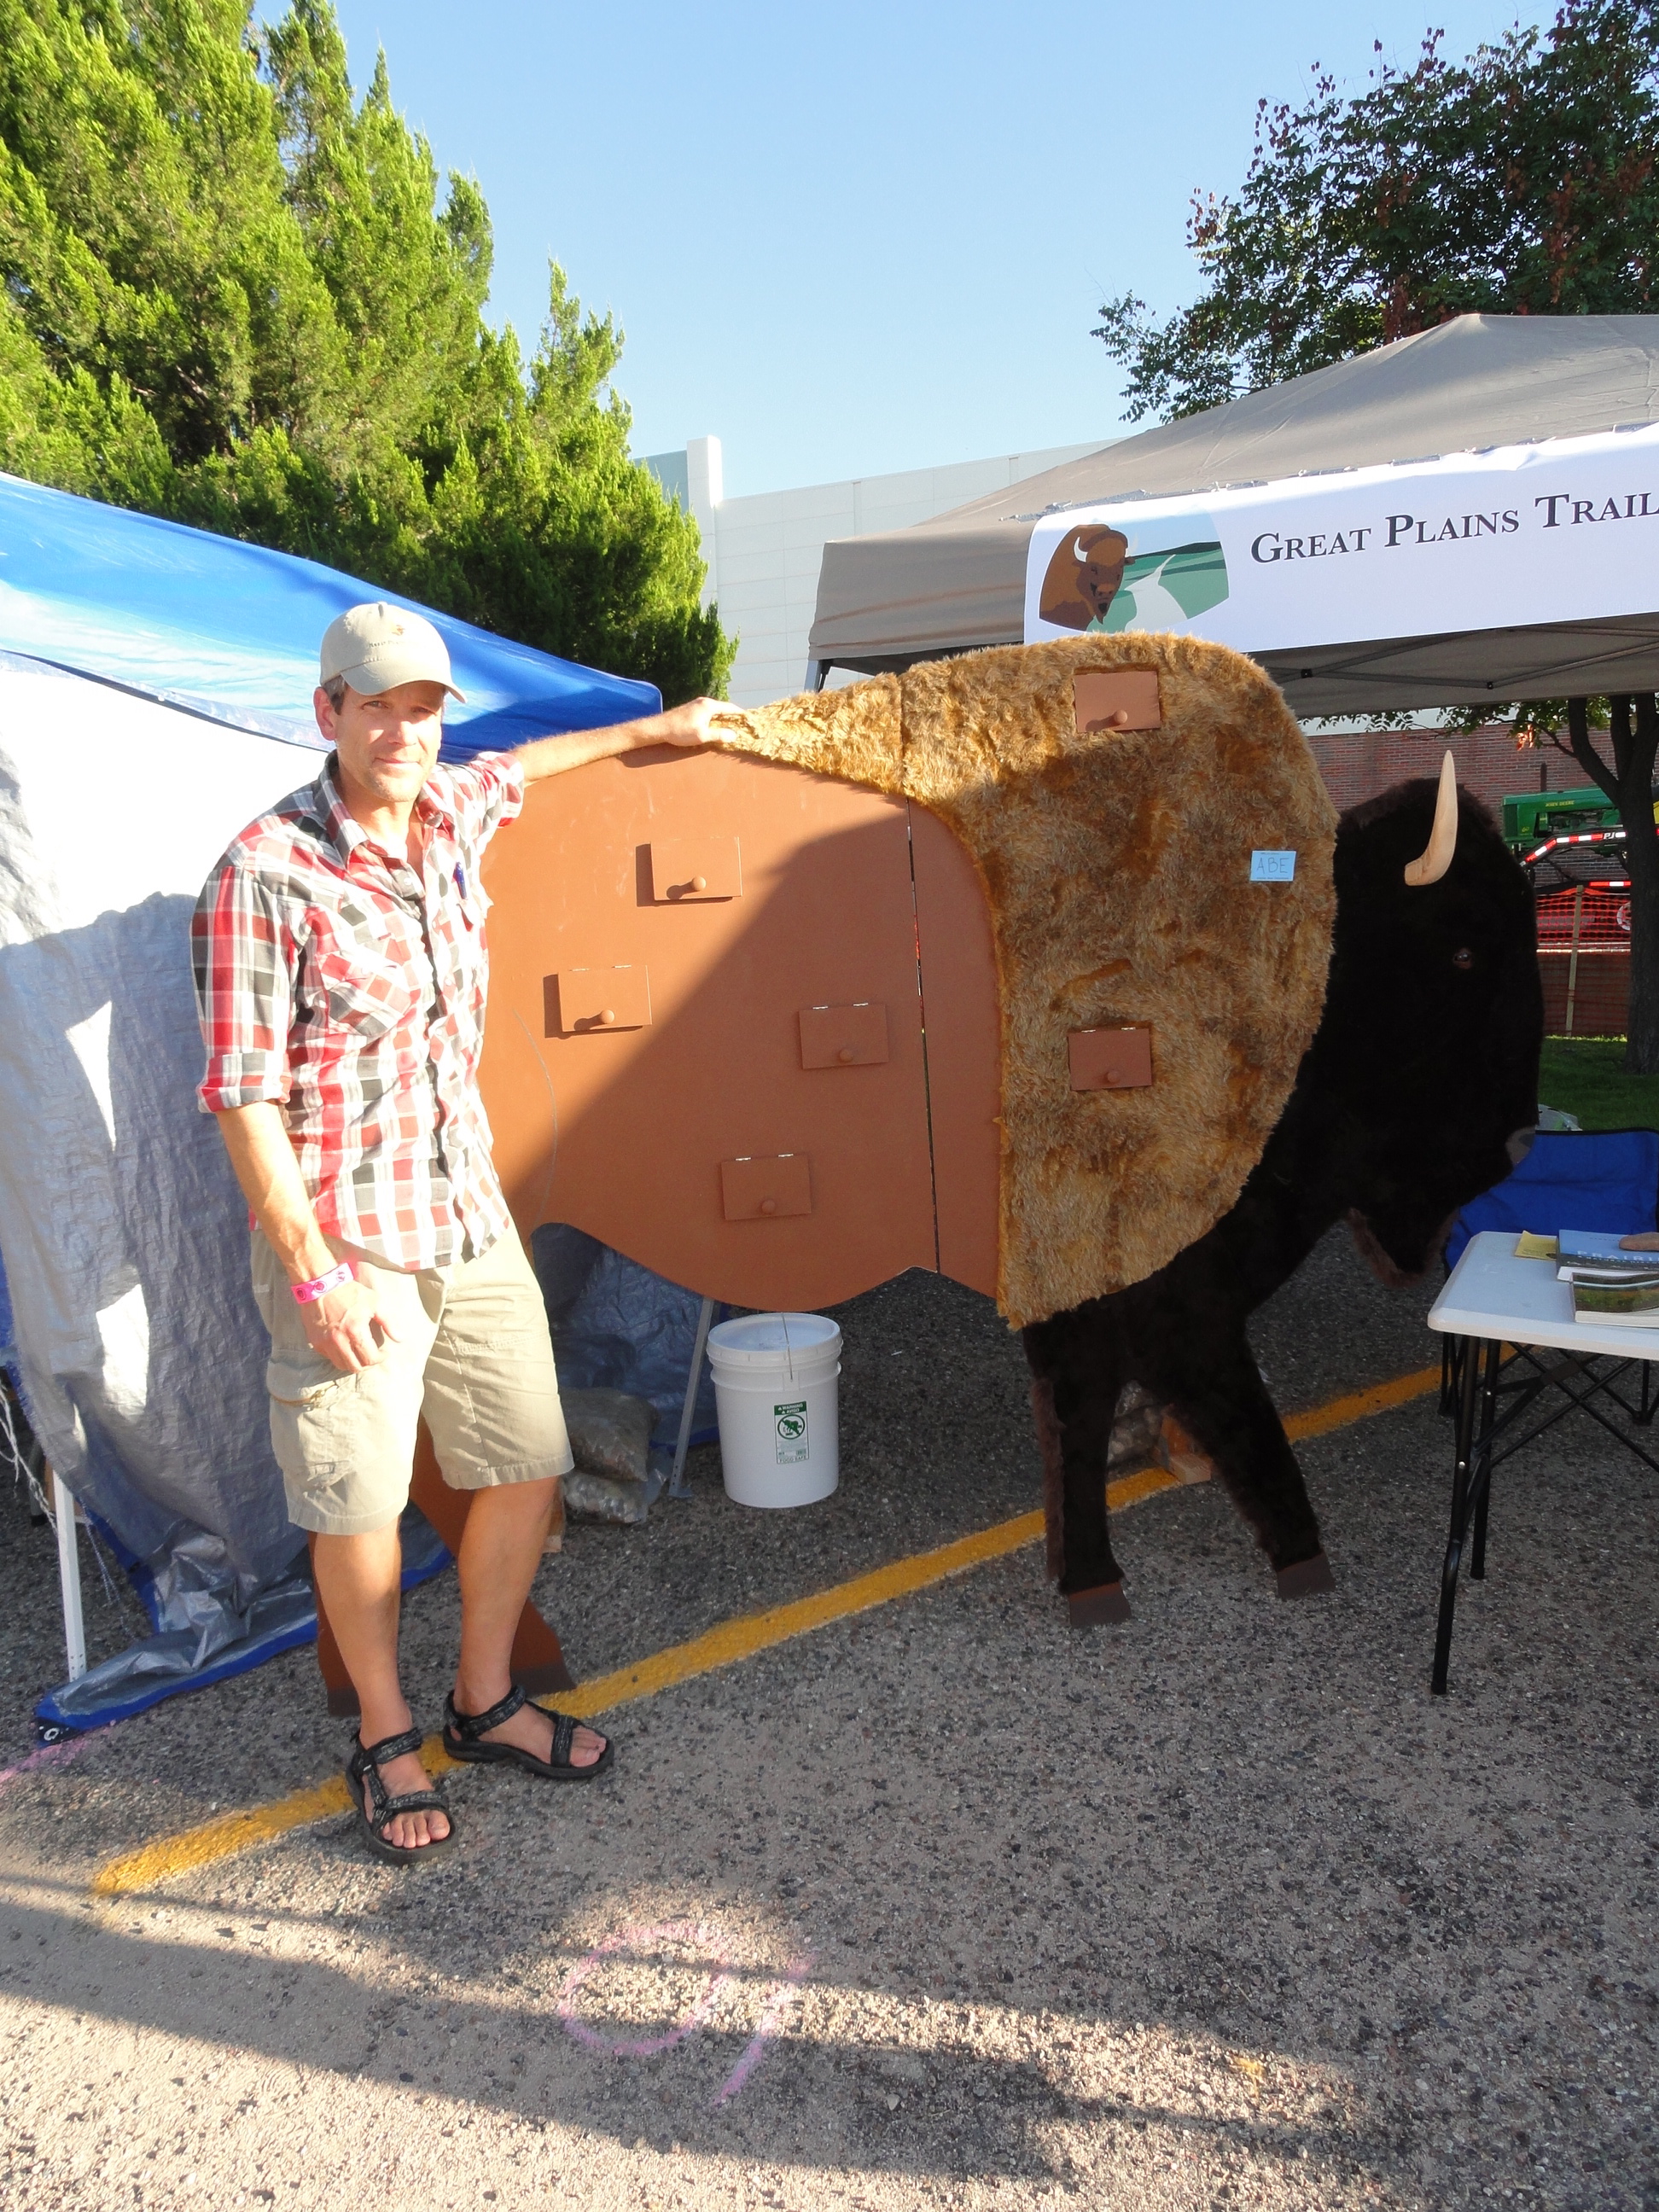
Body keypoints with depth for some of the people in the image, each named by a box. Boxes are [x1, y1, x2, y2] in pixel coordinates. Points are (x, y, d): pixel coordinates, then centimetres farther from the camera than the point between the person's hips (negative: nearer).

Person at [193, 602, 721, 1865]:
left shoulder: (450, 815, 3)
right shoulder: (268, 874, -16)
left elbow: (518, 769, 29)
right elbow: (243, 1094, -16)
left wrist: (648, 732, 38)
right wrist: (314, 1269, -19)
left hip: (472, 1216, 7)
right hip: (348, 1240, -6)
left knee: (529, 1471, 12)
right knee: (359, 1503, 6)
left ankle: (486, 1702, 34)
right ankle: (385, 1741, 30)